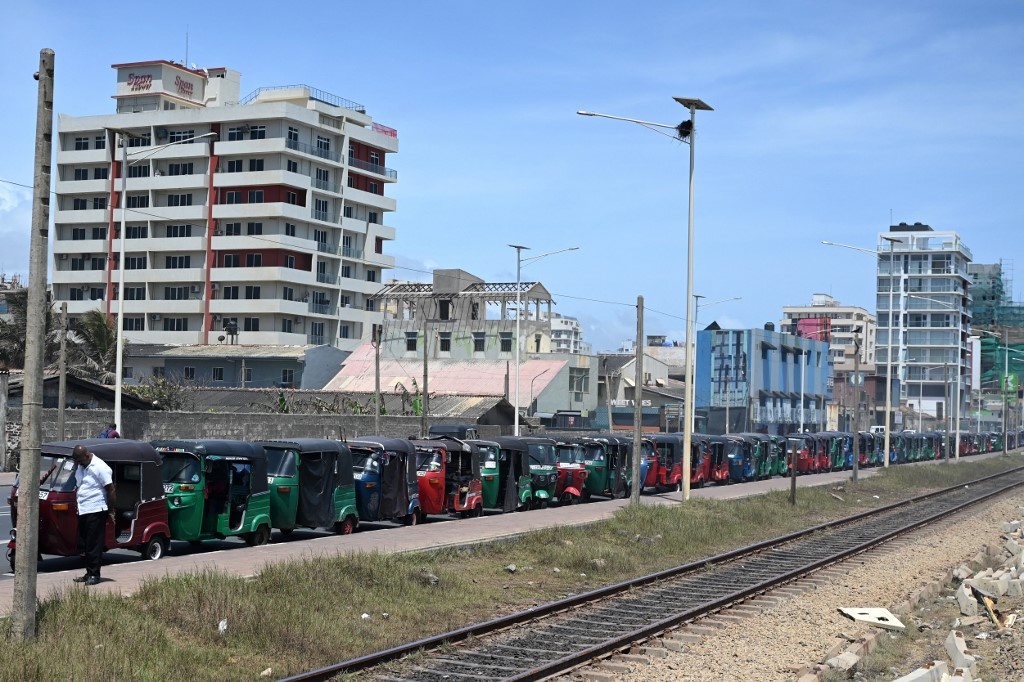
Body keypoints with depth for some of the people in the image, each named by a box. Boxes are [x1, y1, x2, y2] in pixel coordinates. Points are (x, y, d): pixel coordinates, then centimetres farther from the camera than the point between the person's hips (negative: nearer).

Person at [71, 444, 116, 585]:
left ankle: (94, 574, -3)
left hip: (96, 511, -8)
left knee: (94, 544, -6)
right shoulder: (81, 468, 13)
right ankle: (89, 573, 16)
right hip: (83, 511, 8)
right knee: (86, 543, 10)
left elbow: (110, 490, -12)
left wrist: (111, 511, -12)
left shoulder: (100, 467, -12)